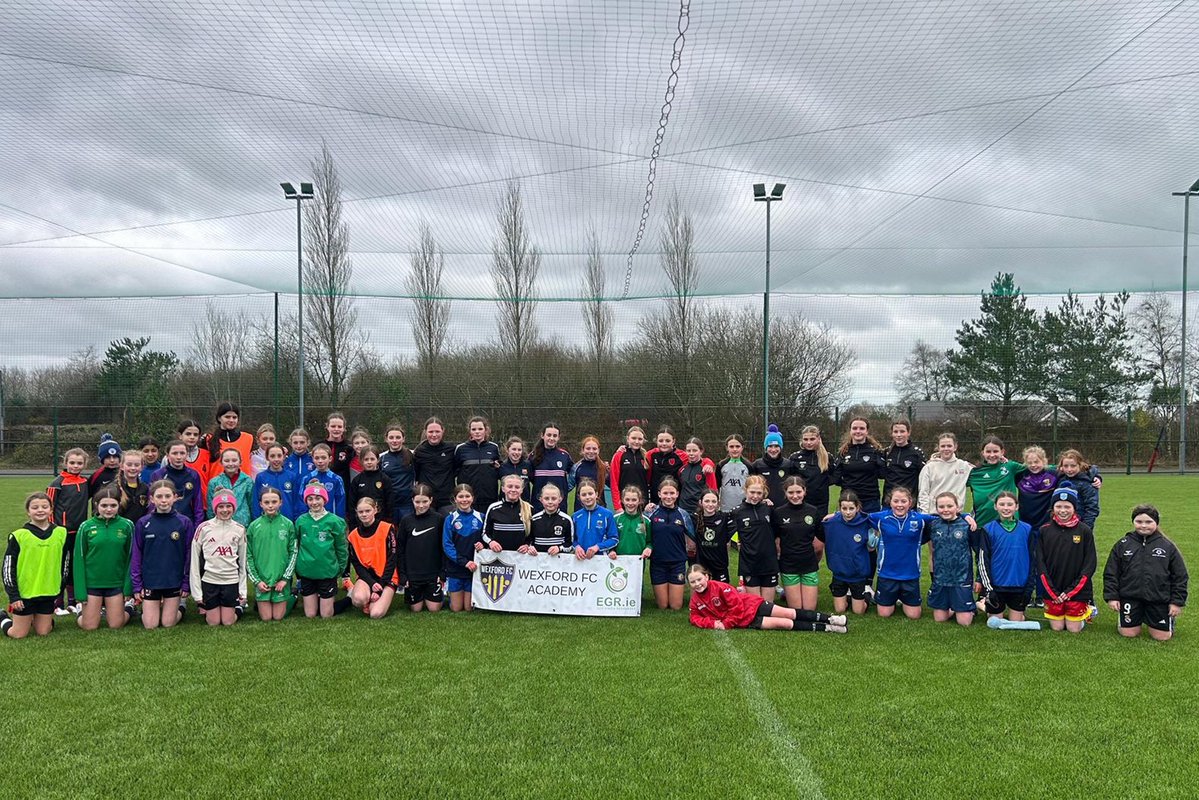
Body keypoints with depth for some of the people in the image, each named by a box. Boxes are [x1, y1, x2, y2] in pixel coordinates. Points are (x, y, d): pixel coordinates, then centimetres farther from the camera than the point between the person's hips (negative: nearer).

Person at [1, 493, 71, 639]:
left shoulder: (61, 533, 0)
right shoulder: (19, 536, -8)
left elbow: (65, 564, 9)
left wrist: (60, 591, 9)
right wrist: (13, 595, -8)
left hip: (49, 593, 3)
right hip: (24, 593, -2)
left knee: (43, 632, 7)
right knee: (19, 634, 5)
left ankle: (33, 619, 37)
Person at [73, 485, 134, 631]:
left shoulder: (126, 526, -5)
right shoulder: (86, 527, -6)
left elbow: (130, 558, -1)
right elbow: (79, 559, -2)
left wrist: (128, 588, -4)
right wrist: (80, 592, -6)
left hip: (116, 584, 0)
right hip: (91, 582, 0)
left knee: (116, 624, 3)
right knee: (89, 626, 4)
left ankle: (128, 607, 34)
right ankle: (84, 609, 36)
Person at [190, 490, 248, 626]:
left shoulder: (239, 529, 1)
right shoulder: (204, 528, -6)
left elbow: (243, 561, 7)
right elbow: (195, 561, -2)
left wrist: (243, 590, 4)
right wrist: (197, 592, -3)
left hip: (231, 581, 1)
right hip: (209, 580, -1)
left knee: (228, 622, 2)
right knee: (213, 622, 5)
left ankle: (239, 606, 32)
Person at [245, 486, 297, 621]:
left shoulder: (288, 524, -3)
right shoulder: (254, 526, -3)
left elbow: (293, 552, -1)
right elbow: (248, 556, 0)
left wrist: (286, 578, -7)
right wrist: (256, 580, -6)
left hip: (281, 580, 0)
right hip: (261, 579, 0)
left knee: (278, 617, 5)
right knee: (266, 618, 4)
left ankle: (290, 598, 33)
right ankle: (258, 602, 33)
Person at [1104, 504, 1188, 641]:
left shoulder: (1168, 546, 0)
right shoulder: (1122, 544, 0)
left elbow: (1180, 576, 4)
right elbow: (1111, 573, 3)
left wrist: (1177, 602, 0)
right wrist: (1112, 597, -3)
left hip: (1159, 600, 0)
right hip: (1130, 598, 0)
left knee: (1162, 636, 3)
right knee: (1128, 634, 1)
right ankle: (1138, 619, 32)